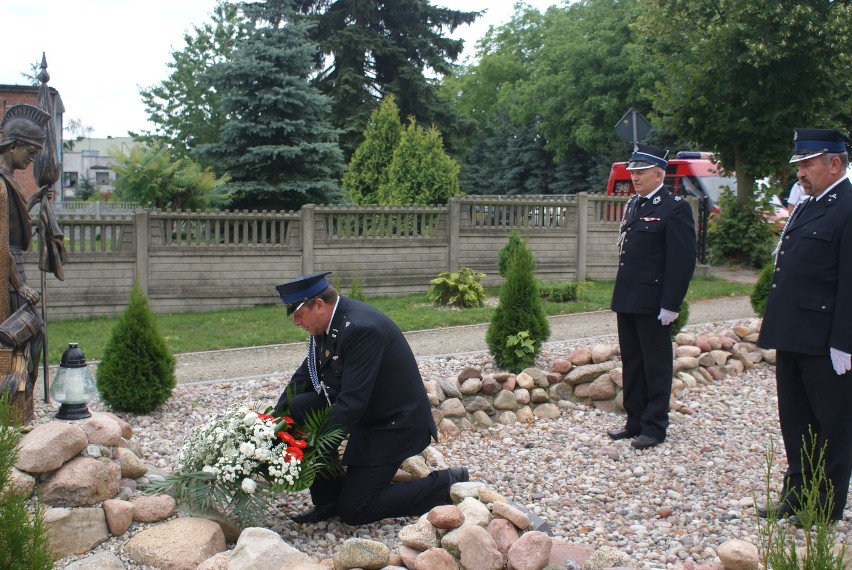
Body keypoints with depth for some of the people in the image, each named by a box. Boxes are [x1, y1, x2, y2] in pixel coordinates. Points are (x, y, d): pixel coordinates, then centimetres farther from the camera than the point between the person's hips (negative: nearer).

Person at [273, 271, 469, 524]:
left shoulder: (361, 328, -29)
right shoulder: (326, 323, -1)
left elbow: (352, 402, -31)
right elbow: (306, 374, 8)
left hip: (394, 425, -9)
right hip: (364, 413, 9)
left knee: (353, 511, -5)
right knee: (299, 407, -6)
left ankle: (445, 484, 2)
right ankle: (327, 502, 5)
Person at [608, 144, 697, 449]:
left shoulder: (675, 208, -11)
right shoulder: (633, 205, 14)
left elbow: (682, 261, -15)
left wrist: (670, 305, -17)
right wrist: (620, 294, 15)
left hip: (653, 304, -8)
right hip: (627, 300, 8)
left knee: (656, 366, 4)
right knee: (632, 364, 14)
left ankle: (654, 427, 14)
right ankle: (635, 421, 25)